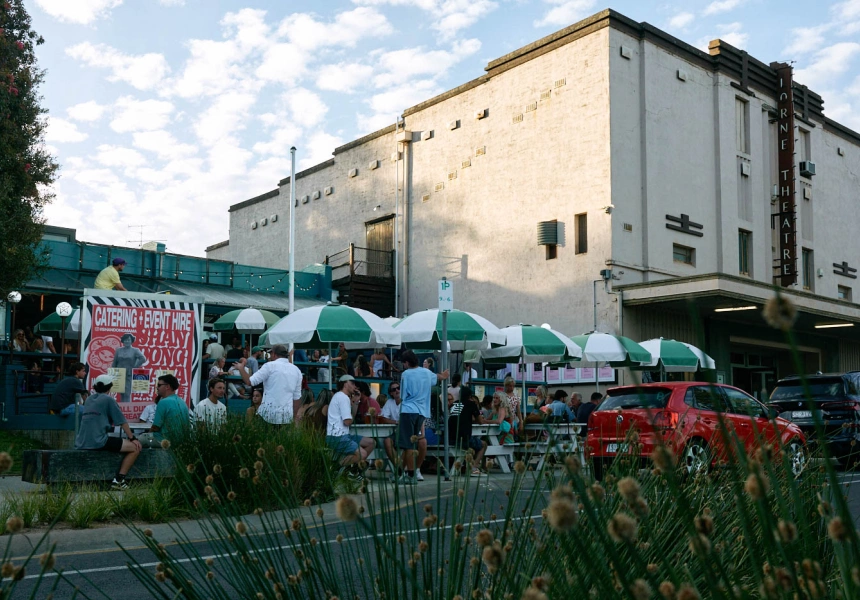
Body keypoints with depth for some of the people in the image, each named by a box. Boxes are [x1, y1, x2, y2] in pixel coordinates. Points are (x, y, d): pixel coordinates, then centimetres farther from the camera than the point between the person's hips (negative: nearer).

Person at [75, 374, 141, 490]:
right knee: (135, 447, -3)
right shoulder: (108, 399, -2)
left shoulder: (89, 399, 19)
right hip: (98, 442, -8)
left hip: (81, 444, 8)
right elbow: (122, 422, -1)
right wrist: (132, 438, 7)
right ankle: (119, 480, -8)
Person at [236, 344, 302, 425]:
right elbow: (297, 397, 13)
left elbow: (249, 381, -8)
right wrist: (294, 418, 21)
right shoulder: (296, 370, 12)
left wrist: (241, 367, 7)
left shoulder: (270, 366, -3)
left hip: (269, 413, -4)